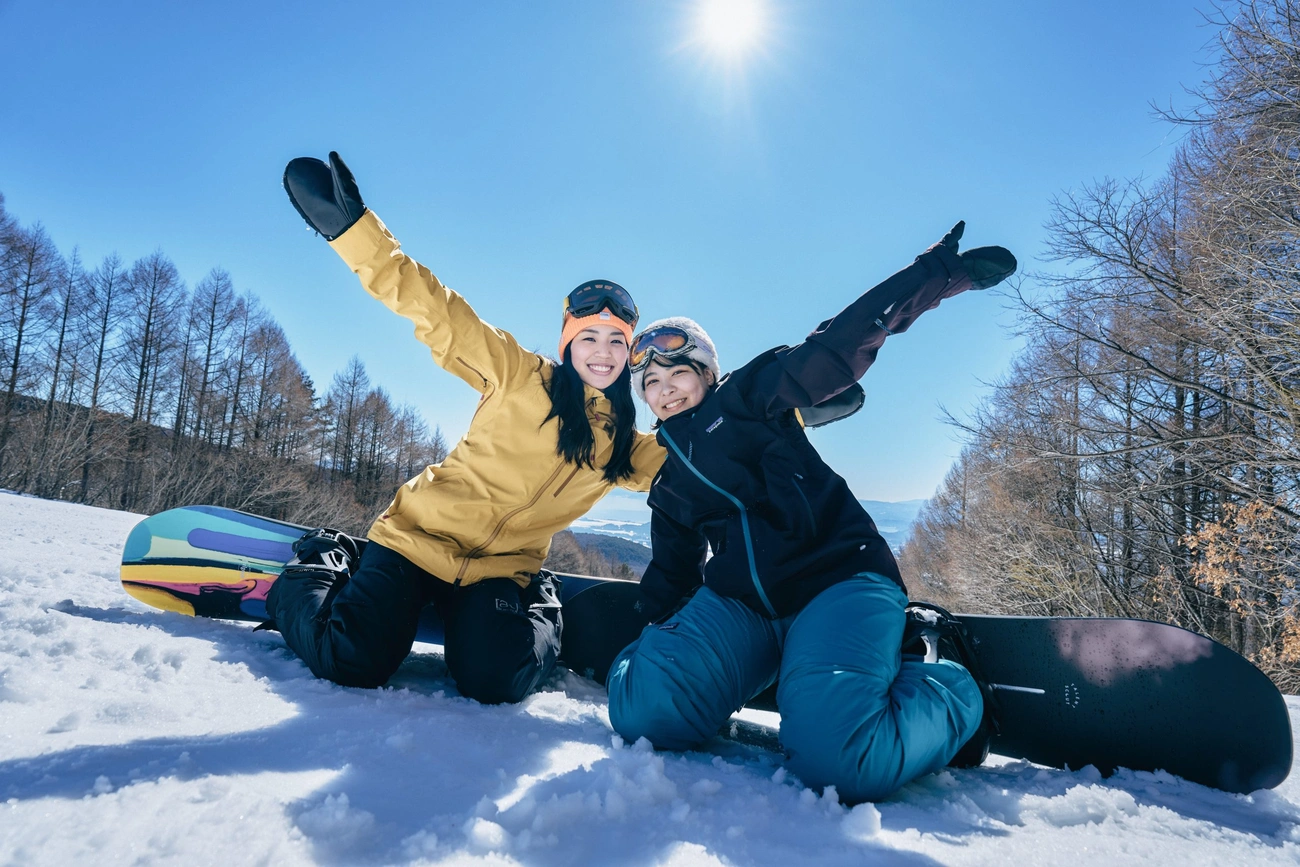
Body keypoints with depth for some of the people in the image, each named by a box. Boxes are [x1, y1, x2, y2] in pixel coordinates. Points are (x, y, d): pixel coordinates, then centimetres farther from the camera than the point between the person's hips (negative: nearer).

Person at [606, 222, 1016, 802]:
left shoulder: (748, 397, 8)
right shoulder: (671, 486, 23)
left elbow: (835, 349, -3)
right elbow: (672, 576, 28)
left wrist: (936, 272, -11)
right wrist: (653, 637, 15)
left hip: (837, 576, -4)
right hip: (739, 604, 5)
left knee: (835, 757, -31)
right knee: (642, 711, -22)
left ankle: (946, 686, 1)